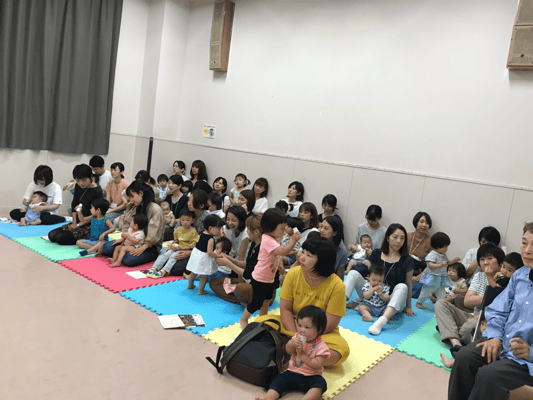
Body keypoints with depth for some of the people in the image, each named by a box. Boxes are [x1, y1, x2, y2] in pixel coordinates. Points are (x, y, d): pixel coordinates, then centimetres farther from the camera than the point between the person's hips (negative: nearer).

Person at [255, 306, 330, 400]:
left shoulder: (321, 346, -11)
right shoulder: (297, 337, 3)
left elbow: (317, 365, -18)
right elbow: (288, 351, 2)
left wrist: (302, 354, -22)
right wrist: (291, 343, -20)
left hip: (310, 377, -3)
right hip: (292, 372, 4)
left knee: (319, 384, -31)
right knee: (278, 380, -15)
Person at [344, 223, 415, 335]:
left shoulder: (406, 261, 0)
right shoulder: (376, 254, 6)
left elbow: (409, 285, 3)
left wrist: (408, 306, 4)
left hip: (391, 301, -2)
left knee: (402, 287, -34)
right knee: (353, 273, -13)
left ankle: (382, 321, -54)